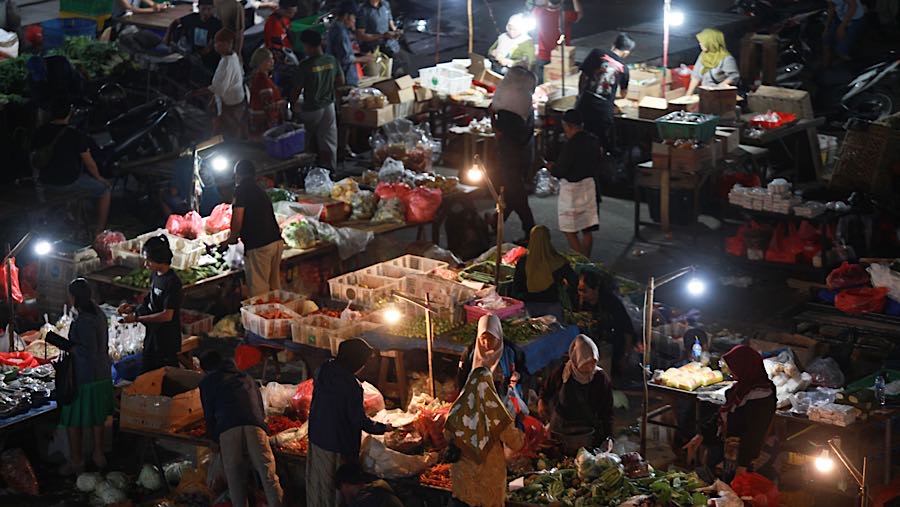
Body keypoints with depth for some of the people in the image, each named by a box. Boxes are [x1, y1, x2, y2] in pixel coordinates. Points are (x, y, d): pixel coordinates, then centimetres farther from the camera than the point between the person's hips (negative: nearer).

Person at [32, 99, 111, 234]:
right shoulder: (76, 137, -20)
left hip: (45, 183, 6)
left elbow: (36, 156, 9)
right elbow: (89, 164, -11)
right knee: (104, 189, 15)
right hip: (69, 184, -6)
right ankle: (99, 231, 17)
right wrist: (99, 178, 9)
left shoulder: (39, 133, -5)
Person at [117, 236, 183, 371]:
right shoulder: (155, 275, 5)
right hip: (152, 336, 9)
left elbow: (167, 315, -25)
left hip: (167, 341, -9)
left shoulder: (172, 282, -22)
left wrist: (136, 318, -21)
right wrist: (133, 308, 1)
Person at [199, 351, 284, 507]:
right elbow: (261, 409, 36)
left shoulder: (208, 382, 25)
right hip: (255, 426, 2)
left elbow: (209, 414, 21)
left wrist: (215, 439, 32)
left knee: (235, 478, 1)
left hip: (228, 429, -2)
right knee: (268, 474, -4)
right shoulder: (246, 378, 36)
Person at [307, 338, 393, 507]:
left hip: (316, 438, 7)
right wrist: (383, 428, -2)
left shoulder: (324, 371, -2)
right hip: (339, 445, -7)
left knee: (317, 485, 17)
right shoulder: (351, 385, -24)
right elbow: (360, 420, -18)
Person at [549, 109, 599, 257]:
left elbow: (561, 170, -19)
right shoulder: (591, 141, 4)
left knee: (570, 231, -2)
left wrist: (551, 168, 4)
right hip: (589, 185, 8)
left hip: (572, 188, -8)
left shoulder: (571, 145, -20)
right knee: (587, 230, 13)